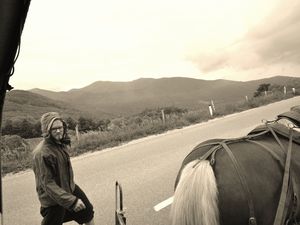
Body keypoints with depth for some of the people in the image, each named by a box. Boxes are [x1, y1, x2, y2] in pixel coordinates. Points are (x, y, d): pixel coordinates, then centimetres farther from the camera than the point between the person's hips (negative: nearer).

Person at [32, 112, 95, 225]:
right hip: (53, 198, -8)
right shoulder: (41, 153, -29)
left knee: (87, 210, 21)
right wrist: (72, 200, -32)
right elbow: (48, 184, -28)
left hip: (70, 188, 8)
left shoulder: (61, 143, -3)